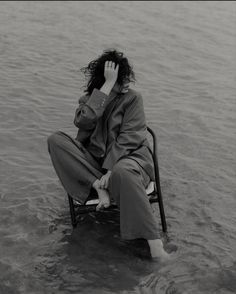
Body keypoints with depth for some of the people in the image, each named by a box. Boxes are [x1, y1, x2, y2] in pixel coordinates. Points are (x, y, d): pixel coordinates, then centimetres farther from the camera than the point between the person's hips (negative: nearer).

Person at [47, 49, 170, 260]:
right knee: (56, 140, -15)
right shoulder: (89, 99, 8)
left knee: (123, 172, -42)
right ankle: (99, 186, -22)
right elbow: (83, 121, -17)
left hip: (128, 156, -4)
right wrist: (108, 85, -18)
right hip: (94, 160, 4)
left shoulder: (132, 98, -1)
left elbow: (129, 138, -10)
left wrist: (109, 169, -22)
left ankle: (155, 243, -40)